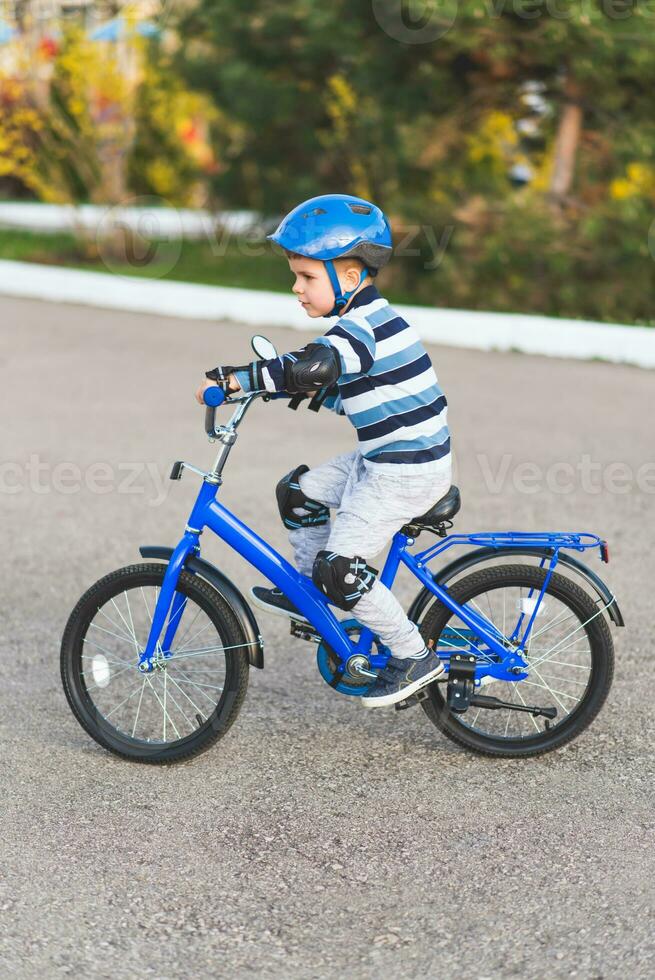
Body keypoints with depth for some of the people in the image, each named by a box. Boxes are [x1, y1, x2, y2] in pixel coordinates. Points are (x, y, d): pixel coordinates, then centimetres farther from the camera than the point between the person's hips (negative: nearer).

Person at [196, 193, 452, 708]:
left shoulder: (364, 326, -21)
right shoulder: (368, 320, 11)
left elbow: (314, 367, -38)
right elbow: (340, 391, 20)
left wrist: (238, 377, -33)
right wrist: (289, 388, 9)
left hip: (408, 471, -10)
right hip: (384, 458, 10)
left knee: (341, 565, -10)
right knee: (299, 492, 16)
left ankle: (414, 657, 2)